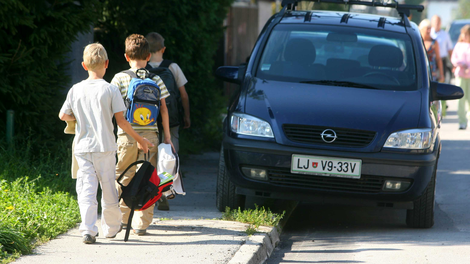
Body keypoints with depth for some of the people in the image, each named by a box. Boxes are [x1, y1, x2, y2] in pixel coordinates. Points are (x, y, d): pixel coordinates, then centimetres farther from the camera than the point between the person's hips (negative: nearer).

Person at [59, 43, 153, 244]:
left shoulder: (75, 90, 3)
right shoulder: (110, 90, -7)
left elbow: (63, 115, 10)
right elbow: (121, 121, -7)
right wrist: (139, 139, 4)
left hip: (82, 147, 2)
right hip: (104, 147, -2)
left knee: (86, 189, -1)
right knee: (109, 188, 12)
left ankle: (88, 230, -16)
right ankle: (111, 227, 26)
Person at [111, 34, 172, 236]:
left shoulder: (119, 78, -1)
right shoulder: (155, 80, 3)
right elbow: (163, 109, 4)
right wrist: (167, 136, 11)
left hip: (127, 135, -1)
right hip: (150, 135, 1)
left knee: (124, 178, 13)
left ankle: (123, 218, 20)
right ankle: (142, 223, 2)